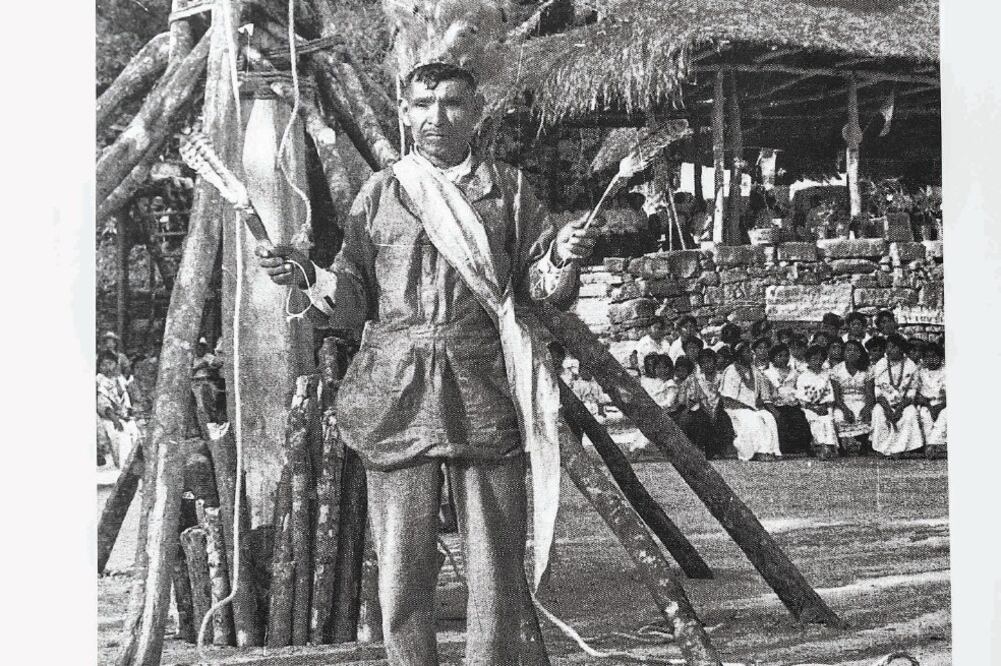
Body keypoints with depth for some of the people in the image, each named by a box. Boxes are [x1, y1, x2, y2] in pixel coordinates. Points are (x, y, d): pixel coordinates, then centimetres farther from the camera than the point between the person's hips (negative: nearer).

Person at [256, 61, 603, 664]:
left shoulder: (510, 189, 12)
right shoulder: (378, 194, 13)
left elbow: (539, 289, 7)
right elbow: (353, 301, 11)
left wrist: (562, 260, -14)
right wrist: (307, 275, -8)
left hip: (488, 394, 0)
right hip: (396, 397, 0)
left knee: (496, 568, 0)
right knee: (403, 570, 1)